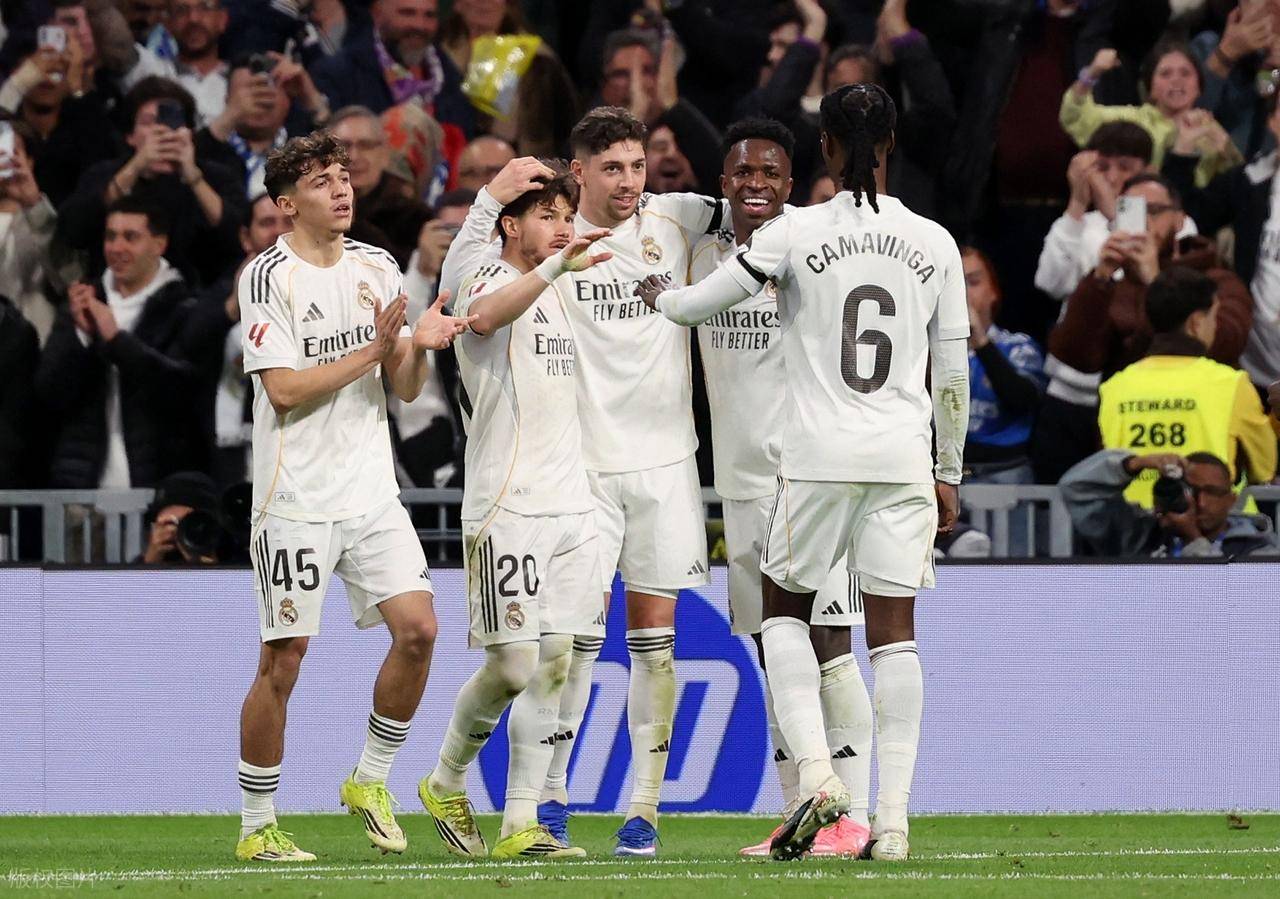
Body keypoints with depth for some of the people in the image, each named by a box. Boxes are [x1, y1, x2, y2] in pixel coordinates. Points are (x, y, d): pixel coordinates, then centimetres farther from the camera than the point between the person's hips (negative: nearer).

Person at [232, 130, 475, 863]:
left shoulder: (378, 269, 10)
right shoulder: (269, 277, -8)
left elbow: (405, 388, 11)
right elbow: (284, 389, -15)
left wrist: (419, 346, -10)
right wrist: (373, 350, -17)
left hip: (372, 492, 5)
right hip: (297, 496, -5)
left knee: (418, 628, -8)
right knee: (284, 659, -3)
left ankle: (371, 780, 11)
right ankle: (257, 825, 7)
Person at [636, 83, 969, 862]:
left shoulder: (798, 234, -4)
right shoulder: (933, 243, 5)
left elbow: (702, 302, 4)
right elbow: (953, 374, 8)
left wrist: (658, 295, 28)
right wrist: (949, 475, 18)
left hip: (820, 459, -2)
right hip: (904, 458, 2)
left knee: (785, 608, 15)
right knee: (894, 633, 4)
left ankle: (816, 771, -4)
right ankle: (894, 819, -1)